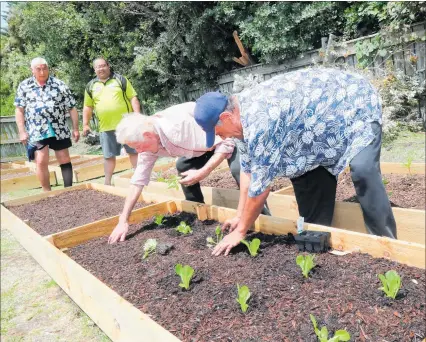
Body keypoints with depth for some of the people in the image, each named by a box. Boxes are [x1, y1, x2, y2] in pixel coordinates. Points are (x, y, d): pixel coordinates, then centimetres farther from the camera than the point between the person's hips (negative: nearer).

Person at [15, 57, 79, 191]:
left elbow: (72, 108, 3)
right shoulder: (24, 86, 5)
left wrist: (75, 129, -1)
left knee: (65, 160, 5)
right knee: (41, 162, -5)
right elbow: (19, 110, 5)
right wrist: (22, 132, -3)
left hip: (59, 130, 0)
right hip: (37, 131, 0)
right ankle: (47, 192, 9)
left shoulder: (59, 85, 2)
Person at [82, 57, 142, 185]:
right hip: (106, 127, 2)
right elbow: (88, 107, 16)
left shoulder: (120, 79, 4)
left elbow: (133, 98, 0)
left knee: (134, 151, 4)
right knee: (108, 155, 9)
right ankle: (107, 182, 18)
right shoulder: (91, 86, 12)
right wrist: (85, 124, 9)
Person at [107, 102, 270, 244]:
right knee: (183, 167, 7)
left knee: (239, 171, -30)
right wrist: (123, 221, -6)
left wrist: (202, 173, -34)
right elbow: (138, 180, -5)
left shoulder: (179, 126, -39)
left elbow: (225, 145, -33)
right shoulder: (148, 139, -11)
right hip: (206, 138, 8)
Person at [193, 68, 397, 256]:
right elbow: (248, 170, 3)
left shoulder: (260, 120, -36)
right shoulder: (243, 114, -6)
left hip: (356, 104, -9)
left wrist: (240, 232, -16)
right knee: (302, 169, 6)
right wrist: (240, 217, 5)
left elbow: (260, 185, -29)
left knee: (363, 171, -27)